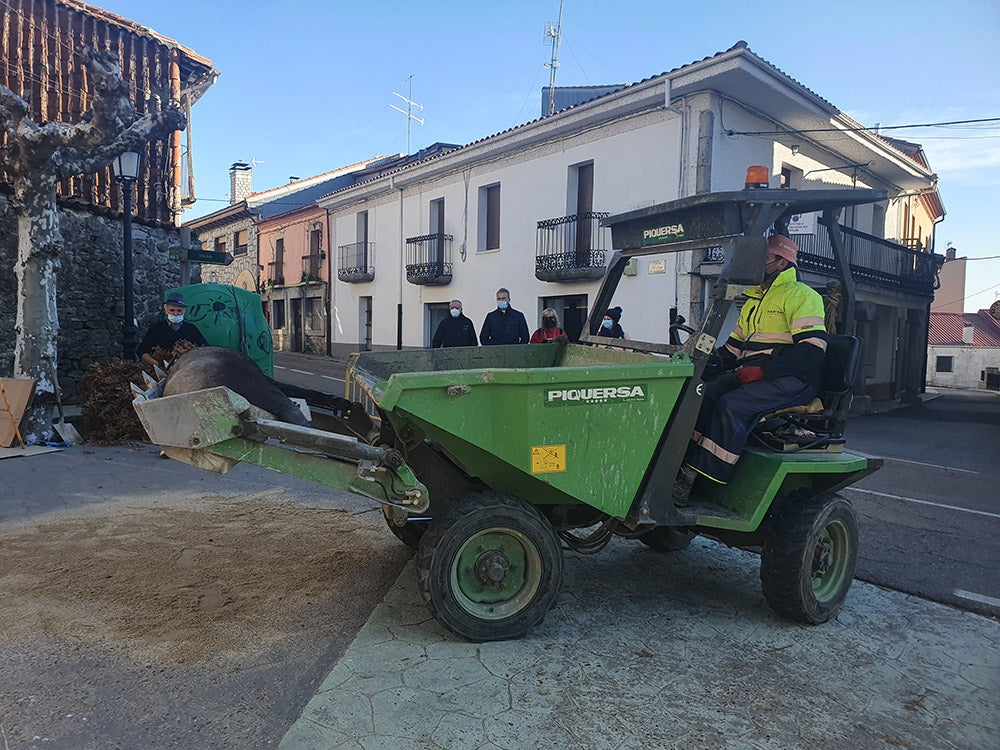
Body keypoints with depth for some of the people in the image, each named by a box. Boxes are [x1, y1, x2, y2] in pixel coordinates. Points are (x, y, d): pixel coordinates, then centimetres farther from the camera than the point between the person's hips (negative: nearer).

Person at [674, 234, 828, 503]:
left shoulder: (801, 295, -1)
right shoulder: (754, 297, 26)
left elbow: (812, 350, -14)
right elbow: (735, 345, 26)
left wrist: (762, 369, -21)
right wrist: (706, 363, 7)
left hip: (791, 379, -7)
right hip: (750, 373, 7)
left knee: (734, 404, -32)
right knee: (704, 393, -20)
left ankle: (691, 476, -32)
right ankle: (683, 467, -28)